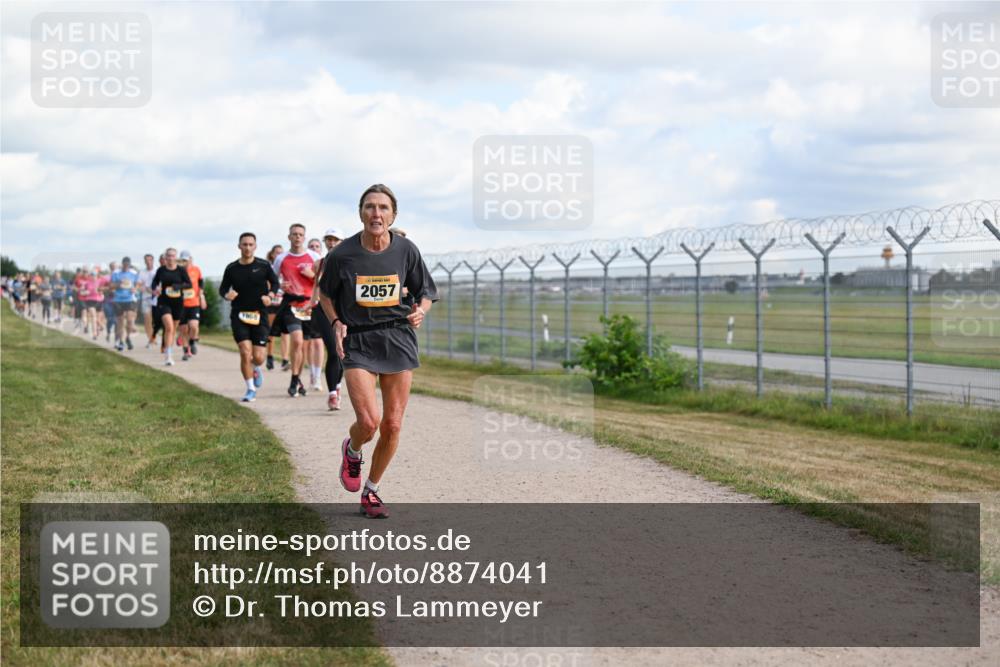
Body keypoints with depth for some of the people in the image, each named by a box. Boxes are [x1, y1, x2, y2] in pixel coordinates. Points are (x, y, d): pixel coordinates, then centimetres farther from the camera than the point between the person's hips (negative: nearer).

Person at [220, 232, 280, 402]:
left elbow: (275, 282, 11)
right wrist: (226, 295, -11)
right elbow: (223, 288, 12)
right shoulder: (231, 268, 2)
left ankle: (257, 369, 36)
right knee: (245, 353, -12)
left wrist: (269, 295, -9)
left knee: (258, 357, -3)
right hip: (239, 316, 0)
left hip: (259, 316, 0)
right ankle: (250, 390, 3)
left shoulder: (263, 266, -1)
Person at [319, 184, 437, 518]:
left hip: (398, 343, 2)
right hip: (357, 344, -2)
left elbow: (426, 292, 10)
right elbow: (325, 294, 10)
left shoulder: (406, 250, -2)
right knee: (368, 421, -17)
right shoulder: (342, 254, -7)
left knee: (392, 425, 3)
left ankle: (371, 490, 24)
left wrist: (420, 310, -11)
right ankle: (352, 451, 21)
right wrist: (336, 323, -7)